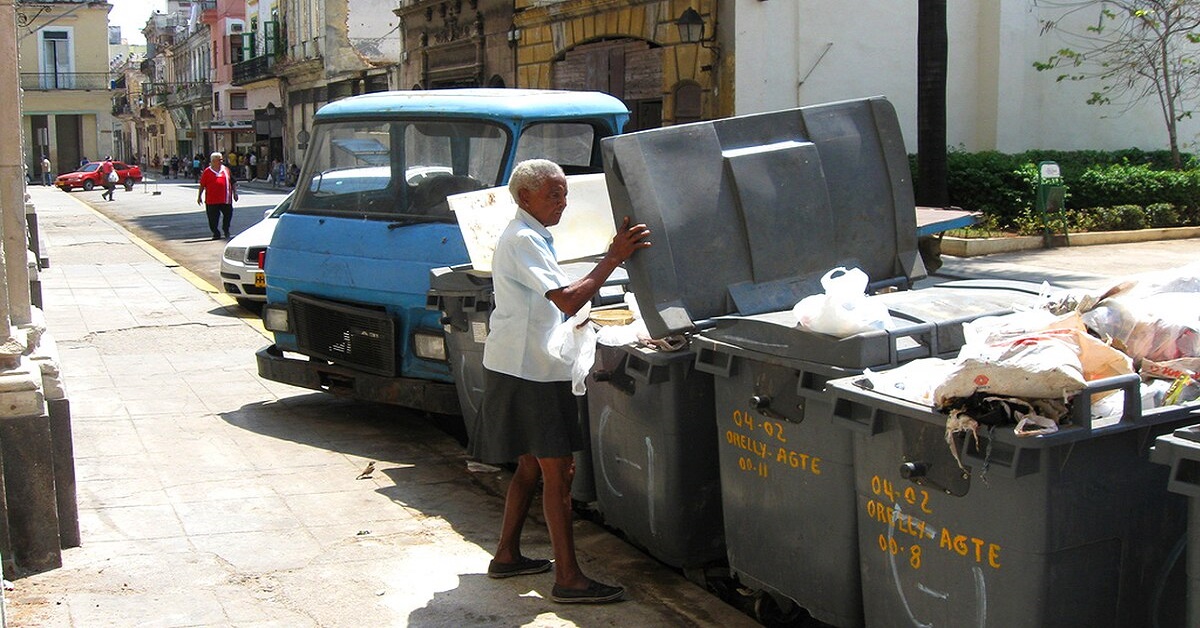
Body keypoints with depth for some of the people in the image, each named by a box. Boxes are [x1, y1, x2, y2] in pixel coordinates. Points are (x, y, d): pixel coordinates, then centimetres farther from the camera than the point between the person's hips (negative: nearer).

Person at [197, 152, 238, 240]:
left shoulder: (226, 169, 9)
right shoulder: (207, 172, 1)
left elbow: (233, 182, 14)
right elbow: (202, 185, 5)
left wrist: (235, 193, 9)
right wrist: (199, 196, 4)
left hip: (225, 199, 2)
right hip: (211, 200, -2)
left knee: (228, 214, 6)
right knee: (213, 218, 1)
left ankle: (226, 229, 28)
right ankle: (216, 233, 13)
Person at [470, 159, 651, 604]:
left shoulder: (529, 237, 18)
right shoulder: (523, 240, -17)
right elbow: (568, 300, -28)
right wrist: (615, 257, -28)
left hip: (526, 367, 11)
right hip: (528, 372, -11)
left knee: (531, 467, 17)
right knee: (557, 471, -9)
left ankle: (507, 555, 26)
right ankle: (568, 579, -6)